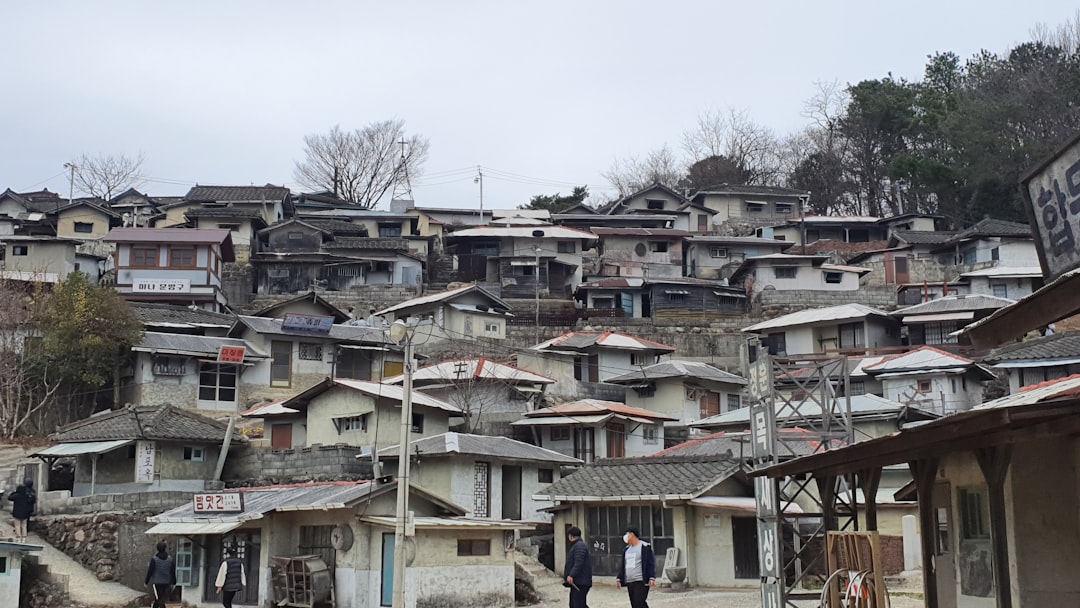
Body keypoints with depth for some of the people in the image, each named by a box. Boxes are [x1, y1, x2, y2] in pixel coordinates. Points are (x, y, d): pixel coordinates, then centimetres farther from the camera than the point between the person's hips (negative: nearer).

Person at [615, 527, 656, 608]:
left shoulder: (645, 547, -4)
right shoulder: (627, 549, 16)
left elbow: (651, 564, -9)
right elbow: (623, 565, 20)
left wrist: (652, 578, -17)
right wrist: (619, 579, 13)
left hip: (641, 581, -7)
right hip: (629, 582, 7)